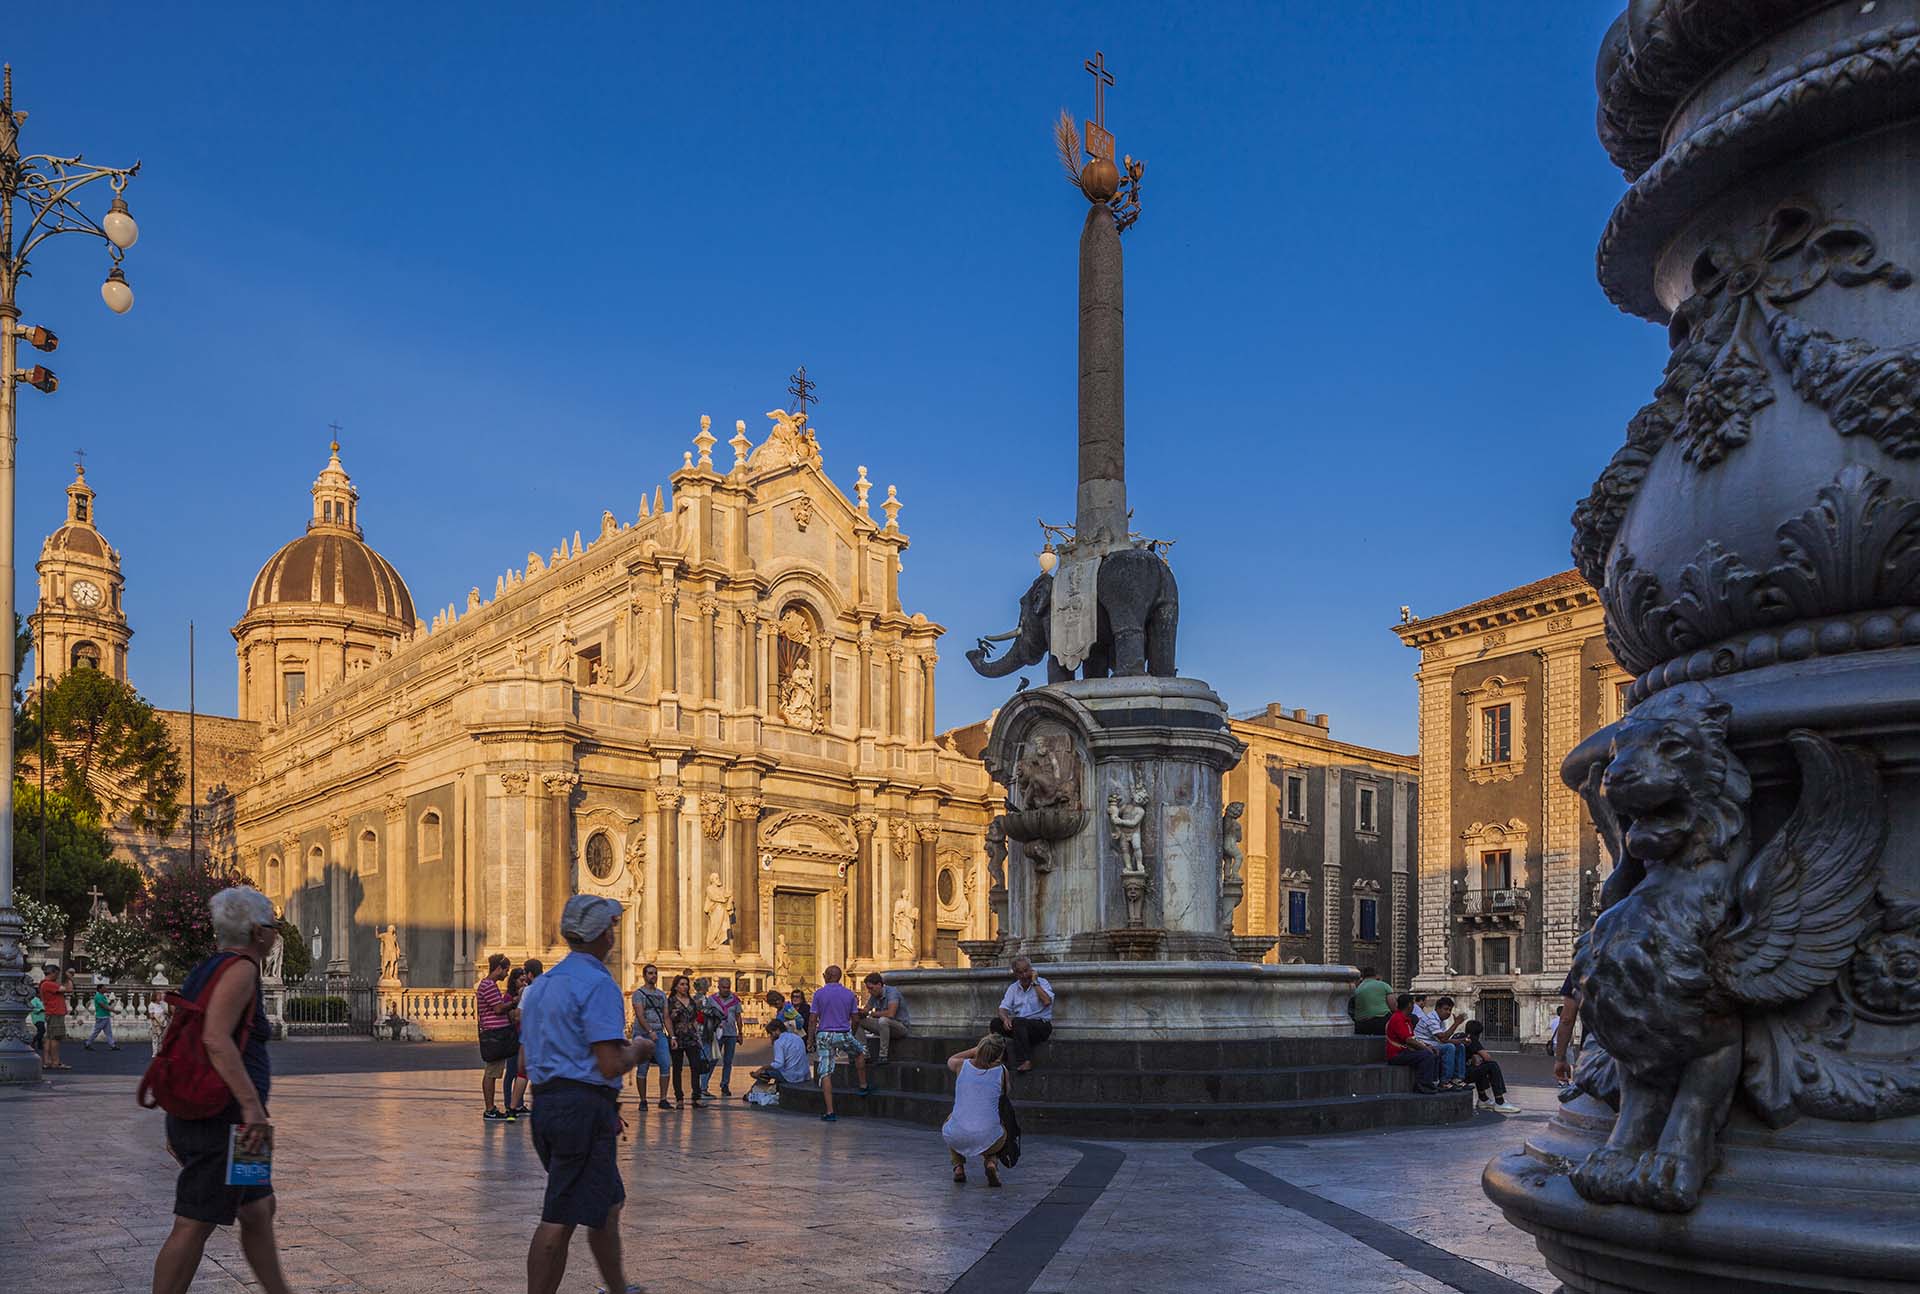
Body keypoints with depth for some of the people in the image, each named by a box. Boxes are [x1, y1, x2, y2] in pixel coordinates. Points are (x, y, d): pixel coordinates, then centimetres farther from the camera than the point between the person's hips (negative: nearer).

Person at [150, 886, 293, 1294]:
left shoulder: (204, 970, 17)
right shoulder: (240, 969, -12)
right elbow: (216, 1039, -26)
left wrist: (177, 1122, 25)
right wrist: (253, 1106, -31)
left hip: (191, 1115, 10)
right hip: (221, 1120, -10)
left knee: (258, 1209, 18)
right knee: (194, 1225, -7)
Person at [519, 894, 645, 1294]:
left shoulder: (539, 984, 15)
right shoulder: (598, 984, -13)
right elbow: (611, 1066, -19)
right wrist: (636, 1049, 3)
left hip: (544, 1103, 9)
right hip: (584, 1108, -9)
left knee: (608, 1205, 21)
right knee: (560, 1220, -6)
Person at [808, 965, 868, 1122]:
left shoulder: (819, 993, -3)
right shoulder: (849, 994, 3)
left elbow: (813, 1020, -3)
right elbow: (854, 1019, 7)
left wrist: (810, 1040, 4)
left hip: (824, 1036, -1)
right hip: (844, 1035, 1)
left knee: (826, 1074, 0)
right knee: (860, 1052, 32)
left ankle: (830, 1112, -4)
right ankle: (863, 1086, 35)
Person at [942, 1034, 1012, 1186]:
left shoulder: (962, 1065, -2)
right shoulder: (1001, 1071, -4)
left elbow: (950, 1060, 25)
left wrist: (977, 1049, 25)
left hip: (957, 1139, 1)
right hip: (987, 1141, -1)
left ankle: (958, 1166, 19)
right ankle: (990, 1161, 6)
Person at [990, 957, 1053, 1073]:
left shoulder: (1042, 982, 0)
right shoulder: (1013, 988, 13)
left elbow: (1047, 1002, -20)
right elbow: (1003, 1008, 4)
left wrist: (1035, 982, -14)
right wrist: (1005, 1019, -19)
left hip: (1042, 1025, -5)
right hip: (1020, 1027, 5)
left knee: (1018, 1022, -34)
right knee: (996, 1022, -17)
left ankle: (1026, 1062, -33)